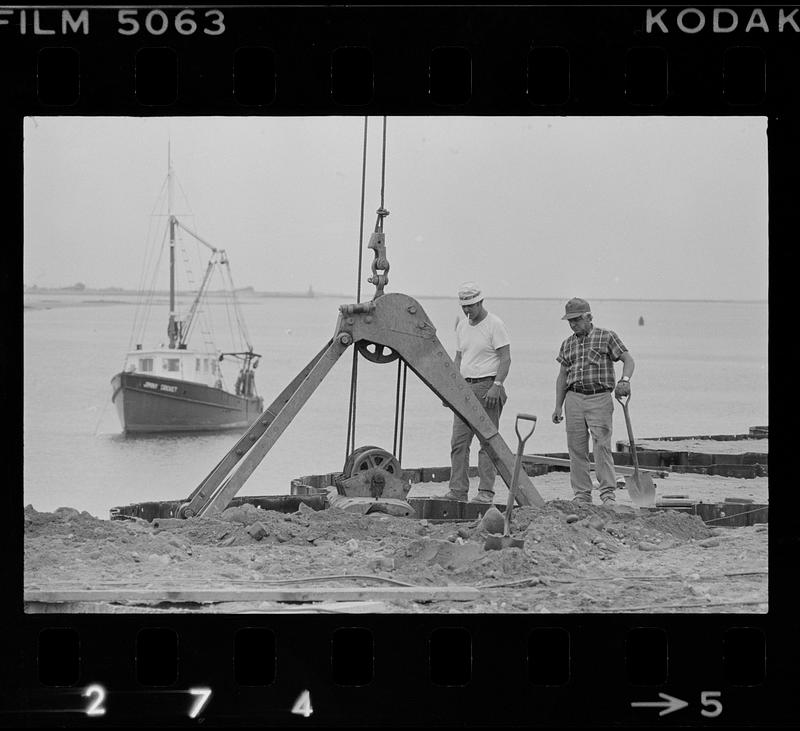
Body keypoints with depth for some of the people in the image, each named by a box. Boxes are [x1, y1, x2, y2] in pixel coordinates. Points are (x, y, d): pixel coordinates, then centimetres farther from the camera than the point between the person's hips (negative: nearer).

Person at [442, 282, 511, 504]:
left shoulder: (494, 324, -6)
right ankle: (458, 489, 2)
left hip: (487, 386, -7)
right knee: (459, 440, 1)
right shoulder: (462, 326, 15)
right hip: (465, 386, 7)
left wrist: (496, 386, -20)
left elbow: (505, 358, -11)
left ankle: (486, 492, -6)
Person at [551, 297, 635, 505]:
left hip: (600, 398, -4)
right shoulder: (568, 344, 15)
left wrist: (625, 380, -22)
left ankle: (608, 493, -10)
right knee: (576, 449, 2)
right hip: (574, 399, 4)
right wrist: (558, 407, 12)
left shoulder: (607, 337, 3)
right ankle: (581, 495, 8)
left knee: (602, 445, -12)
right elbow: (562, 376, 18)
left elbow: (628, 359, -2)